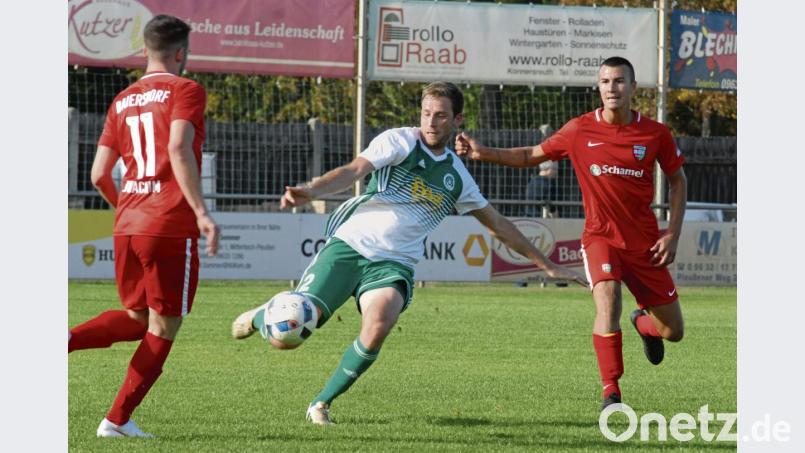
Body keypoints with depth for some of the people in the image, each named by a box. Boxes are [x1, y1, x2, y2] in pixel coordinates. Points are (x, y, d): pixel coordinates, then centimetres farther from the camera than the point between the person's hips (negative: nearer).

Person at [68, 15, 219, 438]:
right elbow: (179, 149, -20)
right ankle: (118, 420, 5)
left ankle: (64, 340, -5)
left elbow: (99, 174, 13)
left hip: (127, 228, 6)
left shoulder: (122, 101, 15)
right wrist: (201, 211, -23)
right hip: (171, 228, -6)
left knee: (136, 319, 21)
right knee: (163, 329, 6)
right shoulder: (185, 91, -3)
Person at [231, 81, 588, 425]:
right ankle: (260, 317, 24)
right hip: (350, 244, -3)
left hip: (393, 264, 3)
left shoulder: (456, 176, 14)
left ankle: (321, 404, -10)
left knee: (378, 327, -29)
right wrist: (311, 191, -36)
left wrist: (547, 265, 27)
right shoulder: (400, 141, -1)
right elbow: (355, 170, -16)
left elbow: (497, 224, 26)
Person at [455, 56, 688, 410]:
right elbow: (532, 156, 7)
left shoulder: (655, 133, -5)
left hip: (645, 242, 2)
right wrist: (483, 153, -5)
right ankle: (611, 393, -21)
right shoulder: (580, 130, -6)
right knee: (607, 302, -30)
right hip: (600, 237, -2)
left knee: (673, 331, 6)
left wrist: (673, 234, 0)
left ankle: (643, 323, 45)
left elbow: (677, 179, 9)